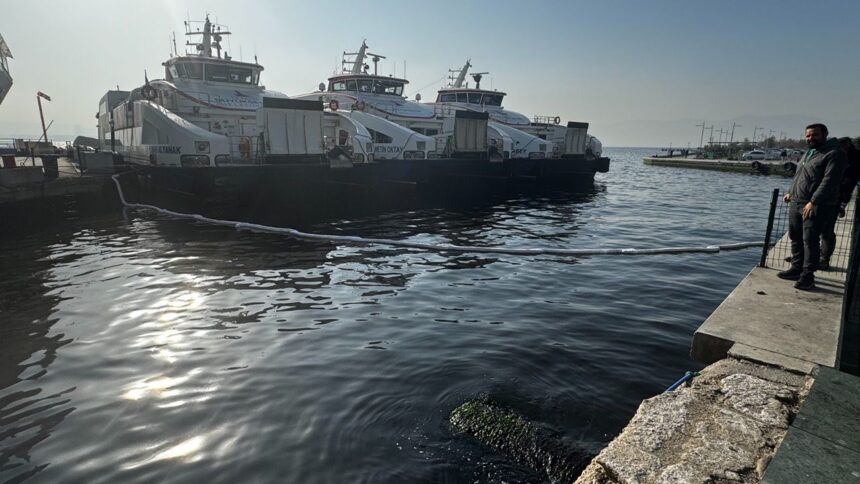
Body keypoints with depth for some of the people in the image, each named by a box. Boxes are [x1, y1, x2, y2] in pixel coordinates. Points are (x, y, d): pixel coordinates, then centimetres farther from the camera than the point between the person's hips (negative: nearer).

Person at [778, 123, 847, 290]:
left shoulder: (833, 154, -9)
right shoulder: (808, 153, 20)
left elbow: (829, 181, -18)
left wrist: (814, 202, -24)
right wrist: (791, 192, 17)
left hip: (816, 206, -9)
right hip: (796, 203, 9)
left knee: (810, 241, -9)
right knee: (795, 238, 13)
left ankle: (807, 276, -5)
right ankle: (797, 269, 23)